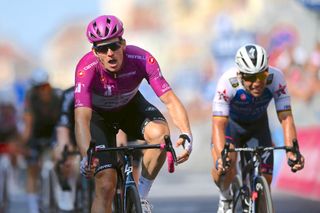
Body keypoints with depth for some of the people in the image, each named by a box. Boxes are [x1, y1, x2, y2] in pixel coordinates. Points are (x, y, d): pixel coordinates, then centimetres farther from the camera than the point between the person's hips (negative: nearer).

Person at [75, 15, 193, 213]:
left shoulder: (141, 59, -31)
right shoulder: (87, 68, -35)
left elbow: (169, 99, -34)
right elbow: (82, 117, -44)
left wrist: (186, 134, -51)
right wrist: (86, 156, -60)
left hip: (131, 106, 2)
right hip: (99, 115, -2)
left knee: (160, 133, -31)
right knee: (106, 185, -16)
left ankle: (141, 196, -11)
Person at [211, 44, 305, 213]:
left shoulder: (276, 78, -32)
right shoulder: (227, 82, -38)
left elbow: (286, 118, -31)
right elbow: (218, 124, -41)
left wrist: (292, 151, -47)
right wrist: (221, 156, -58)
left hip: (258, 125, 3)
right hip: (230, 123, -2)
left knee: (265, 181, -5)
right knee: (223, 168, -28)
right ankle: (225, 198, 5)